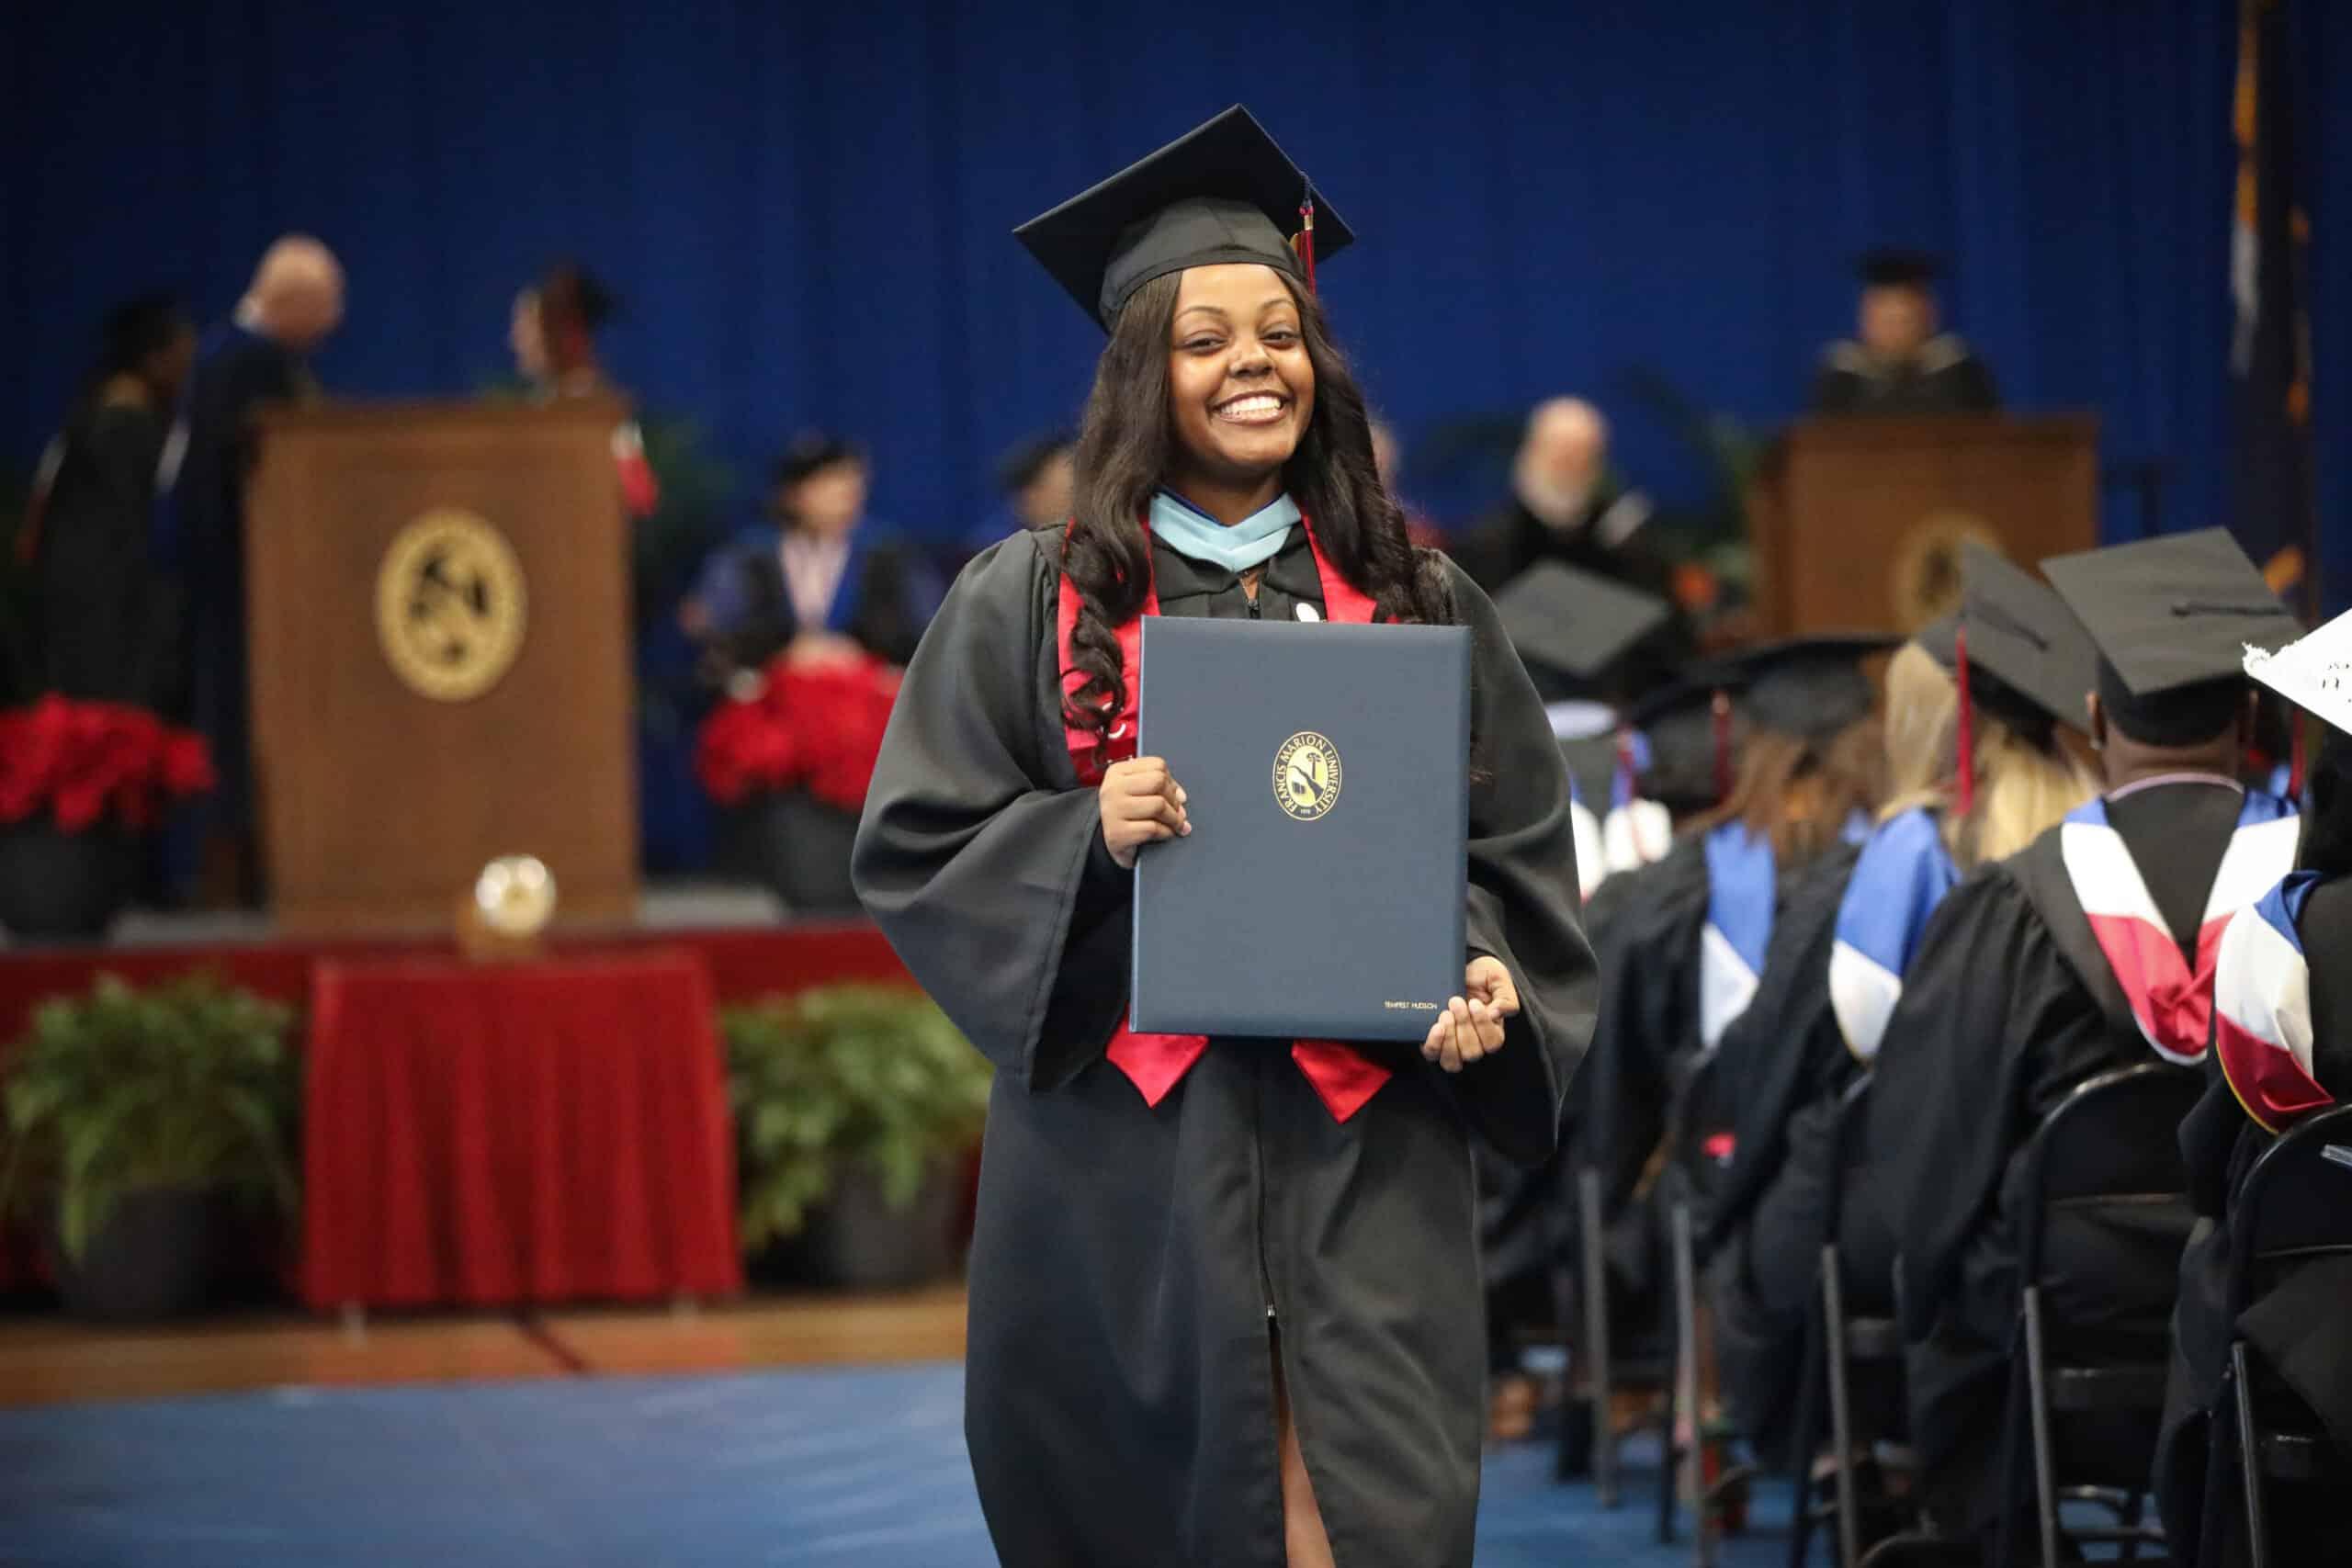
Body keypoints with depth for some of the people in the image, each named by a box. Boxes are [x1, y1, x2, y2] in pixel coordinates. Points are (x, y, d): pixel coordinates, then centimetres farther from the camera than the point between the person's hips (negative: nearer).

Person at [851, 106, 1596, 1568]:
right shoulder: (1029, 603, 5)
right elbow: (917, 847, 2)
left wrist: (1488, 978, -8)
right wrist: (1086, 837, -15)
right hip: (1122, 1146, 0)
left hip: (1359, 1156, 1)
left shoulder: (1421, 605, 11)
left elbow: (1516, 844, 12)